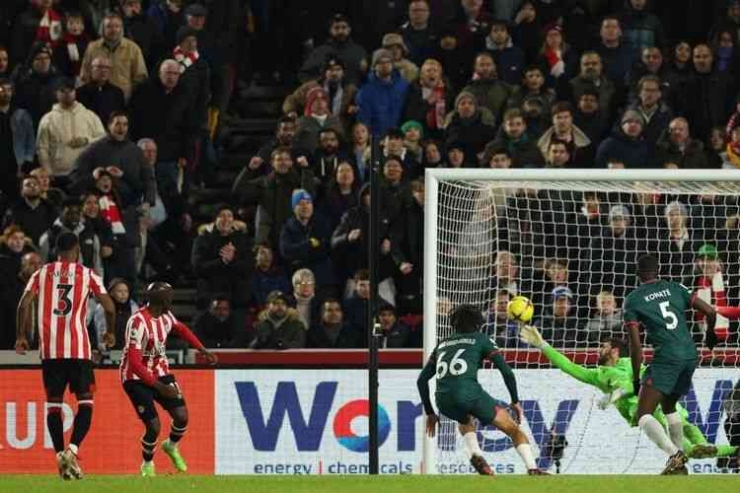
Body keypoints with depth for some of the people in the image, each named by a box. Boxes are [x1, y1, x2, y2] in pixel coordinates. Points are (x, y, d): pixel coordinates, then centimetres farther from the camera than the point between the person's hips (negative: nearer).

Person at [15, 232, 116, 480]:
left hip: (50, 348, 2)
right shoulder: (87, 275, 5)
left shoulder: (41, 274, 8)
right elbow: (109, 307, -1)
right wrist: (111, 333, 17)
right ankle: (72, 450, -17)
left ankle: (60, 456, 5)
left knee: (54, 403, 11)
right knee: (85, 402, 3)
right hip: (78, 348, -2)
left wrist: (21, 336, 7)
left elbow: (24, 304, -2)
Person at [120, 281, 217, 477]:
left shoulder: (165, 316, -1)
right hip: (136, 377, -7)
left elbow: (181, 329, 23)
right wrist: (159, 386, -30)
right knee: (154, 426, -15)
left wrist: (203, 350, 19)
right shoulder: (138, 322, -26)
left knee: (181, 415, -6)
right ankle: (147, 464, 14)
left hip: (160, 372, 7)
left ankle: (171, 446, 27)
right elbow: (134, 363, -28)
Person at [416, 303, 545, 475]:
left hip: (443, 402, 4)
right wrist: (515, 401, 18)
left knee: (464, 419, 39)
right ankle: (532, 469, -6)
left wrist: (430, 413, 33)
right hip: (470, 393, -4)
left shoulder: (442, 345, 27)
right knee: (513, 429, 11)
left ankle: (475, 454, 12)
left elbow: (422, 380, 27)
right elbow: (507, 372, 7)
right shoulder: (480, 339, 15)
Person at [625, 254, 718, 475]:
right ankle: (679, 464, 26)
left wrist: (636, 379, 7)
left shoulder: (632, 300, 3)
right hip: (691, 355, 6)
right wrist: (710, 333, 30)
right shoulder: (676, 289, 14)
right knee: (669, 406, 27)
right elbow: (710, 311, 9)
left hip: (666, 357, -6)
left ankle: (675, 454, -27)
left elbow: (636, 345, -1)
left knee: (643, 416, -6)